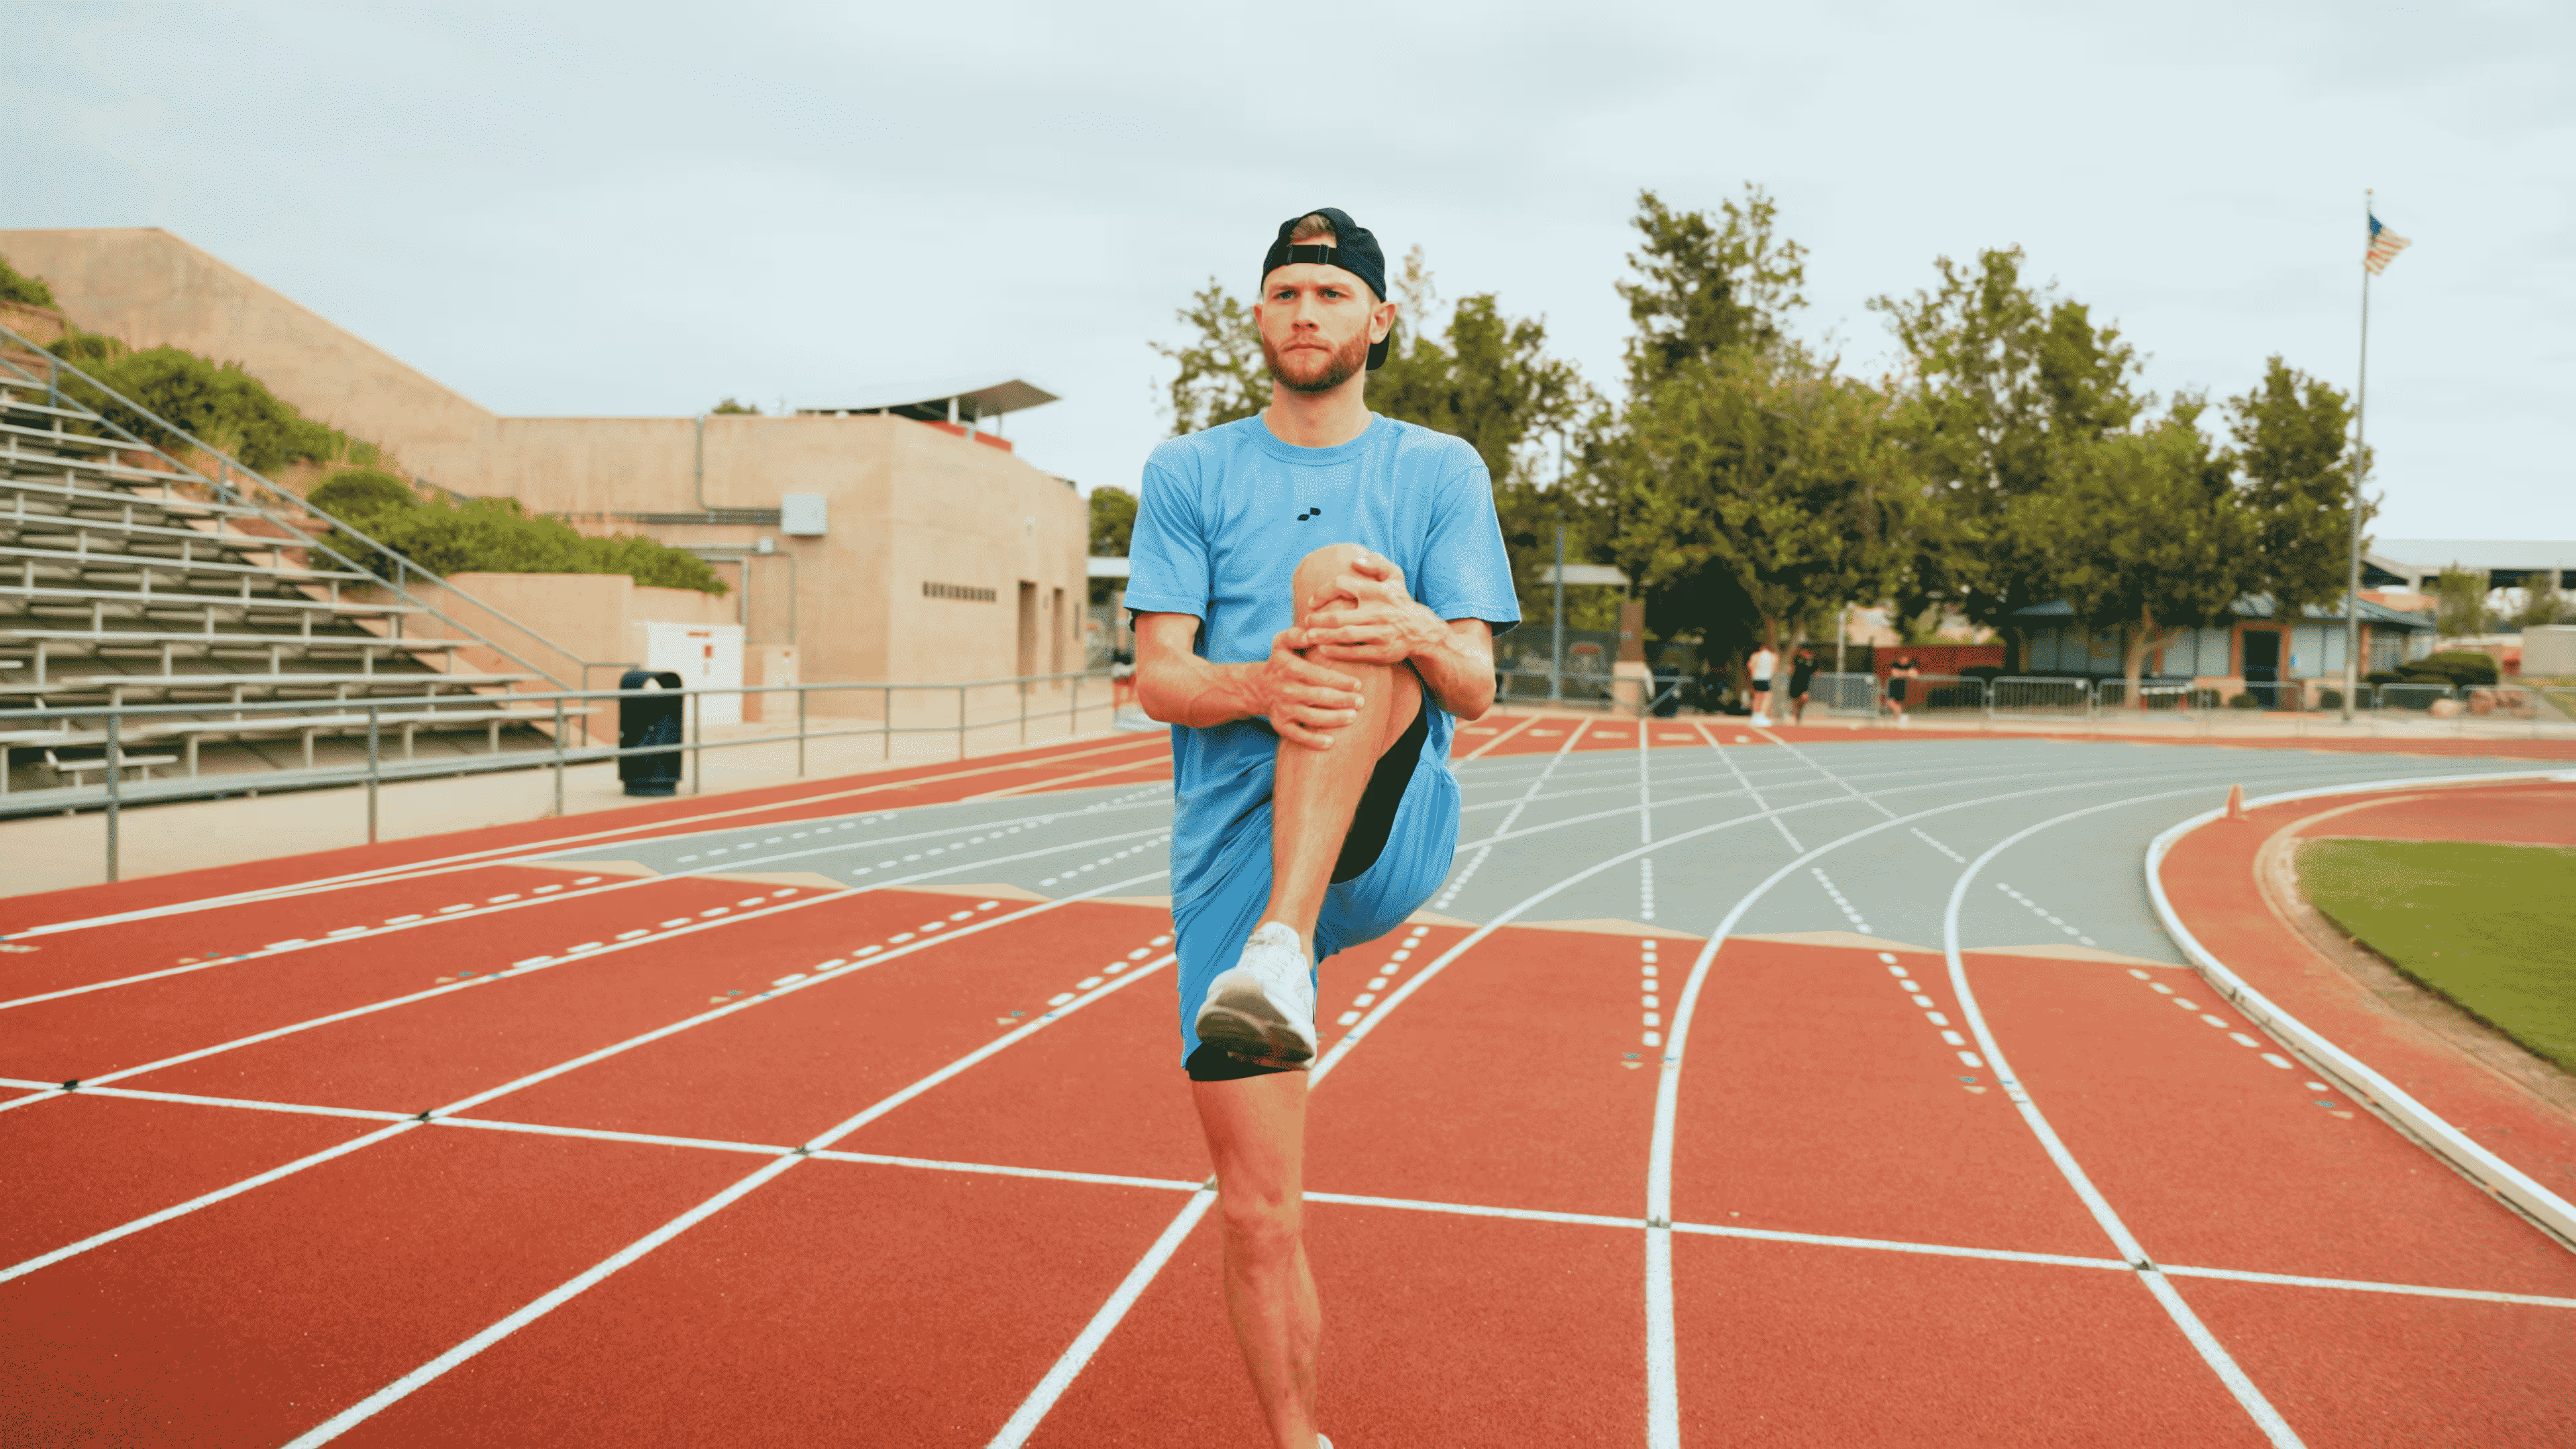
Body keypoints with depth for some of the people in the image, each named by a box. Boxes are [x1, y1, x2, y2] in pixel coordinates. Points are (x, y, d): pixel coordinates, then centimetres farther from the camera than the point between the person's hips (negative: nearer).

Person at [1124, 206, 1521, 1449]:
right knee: (1259, 1218, -1)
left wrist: (1415, 633, -25)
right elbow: (1157, 680, 0)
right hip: (1231, 857, 1)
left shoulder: (1441, 472, 9)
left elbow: (1475, 688, 0)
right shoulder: (1188, 474, 10)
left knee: (1335, 577, -28)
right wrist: (1257, 686, -23)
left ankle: (1283, 953, -39)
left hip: (1389, 835, -1)